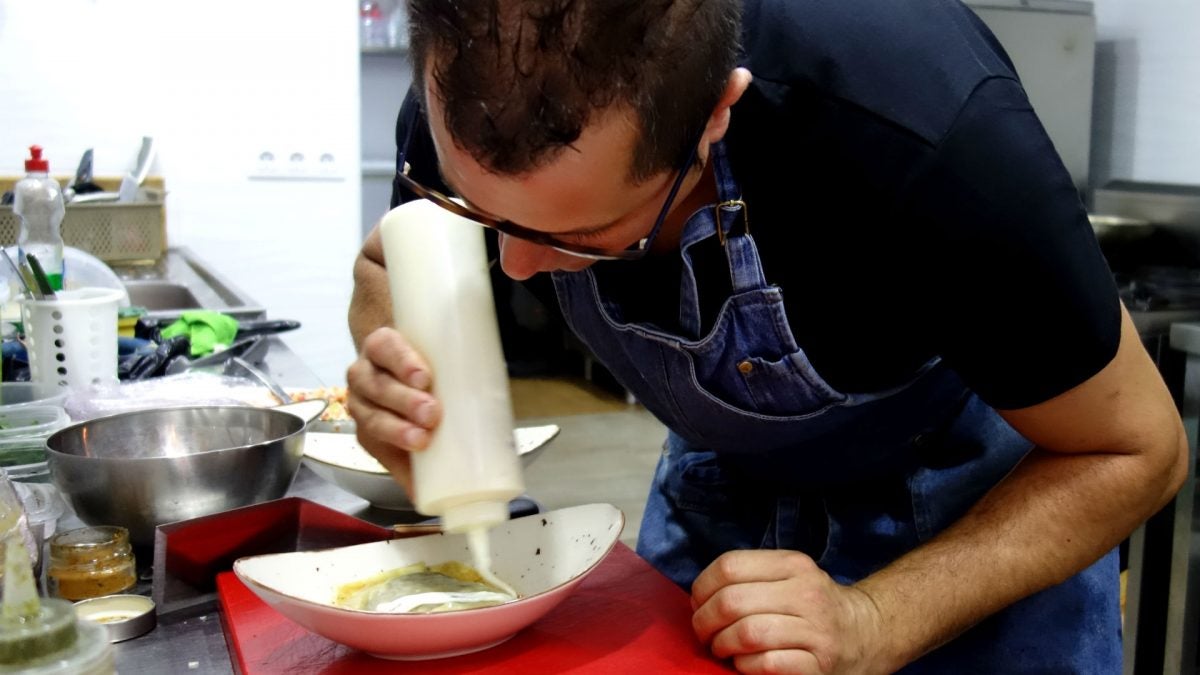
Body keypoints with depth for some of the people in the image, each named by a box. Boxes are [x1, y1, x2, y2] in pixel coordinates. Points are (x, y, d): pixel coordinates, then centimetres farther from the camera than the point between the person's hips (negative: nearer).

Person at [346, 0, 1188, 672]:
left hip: (981, 506, -3)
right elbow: (389, 268, -4)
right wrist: (404, 383, -27)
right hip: (718, 487, 4)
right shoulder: (470, 98, -26)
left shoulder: (924, 130, -39)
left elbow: (1134, 452, -24)